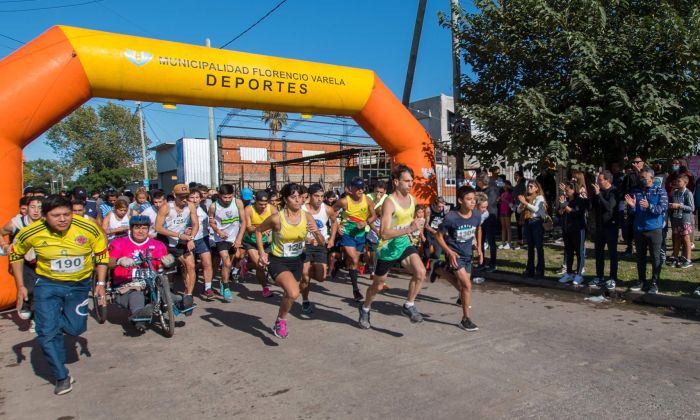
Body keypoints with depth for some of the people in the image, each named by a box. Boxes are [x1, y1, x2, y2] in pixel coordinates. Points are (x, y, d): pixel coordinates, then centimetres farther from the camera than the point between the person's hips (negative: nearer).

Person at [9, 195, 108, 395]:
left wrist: (100, 283, -7)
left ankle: (43, 317, 40)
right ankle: (62, 377, 13)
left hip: (80, 284, 1)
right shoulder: (32, 232, -18)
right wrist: (20, 286, 1)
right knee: (47, 332, -6)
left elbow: (102, 254, -4)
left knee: (76, 327, 6)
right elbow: (15, 254, 3)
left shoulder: (88, 228, -21)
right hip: (48, 284, 0)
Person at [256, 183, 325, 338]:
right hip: (278, 261, -4)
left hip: (297, 261, 5)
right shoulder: (277, 218, -19)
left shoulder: (307, 217, -10)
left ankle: (279, 324, 48)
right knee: (293, 293, -26)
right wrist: (261, 252, -10)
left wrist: (317, 233, -27)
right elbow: (258, 231, -1)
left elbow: (322, 243, -6)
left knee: (289, 295, 19)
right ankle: (281, 320, 4)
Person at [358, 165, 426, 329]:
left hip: (405, 244, 5)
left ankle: (409, 306, 1)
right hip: (388, 248, -5)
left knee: (420, 272, -20)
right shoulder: (389, 203, -23)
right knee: (377, 285, 12)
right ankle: (365, 309, 41)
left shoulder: (413, 199, 0)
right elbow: (384, 234, -33)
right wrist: (409, 229, -39)